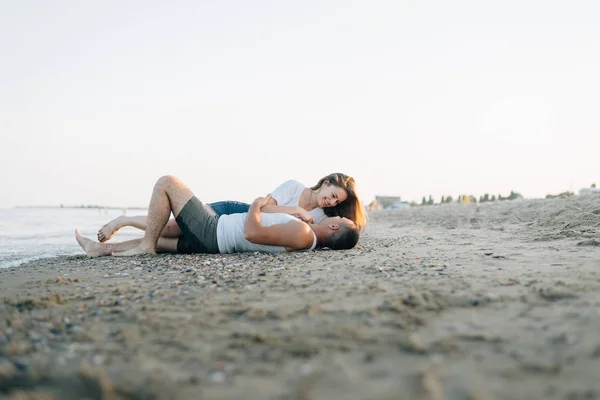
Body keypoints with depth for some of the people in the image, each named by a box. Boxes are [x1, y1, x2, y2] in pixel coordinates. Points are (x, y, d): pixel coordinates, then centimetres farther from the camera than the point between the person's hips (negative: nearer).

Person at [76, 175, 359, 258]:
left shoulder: (302, 233, -26)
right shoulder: (310, 240, 4)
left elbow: (251, 232, -29)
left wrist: (257, 204, -12)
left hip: (211, 231, -9)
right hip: (215, 242, 9)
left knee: (166, 183, -3)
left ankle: (146, 246, 2)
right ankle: (103, 249, 32)